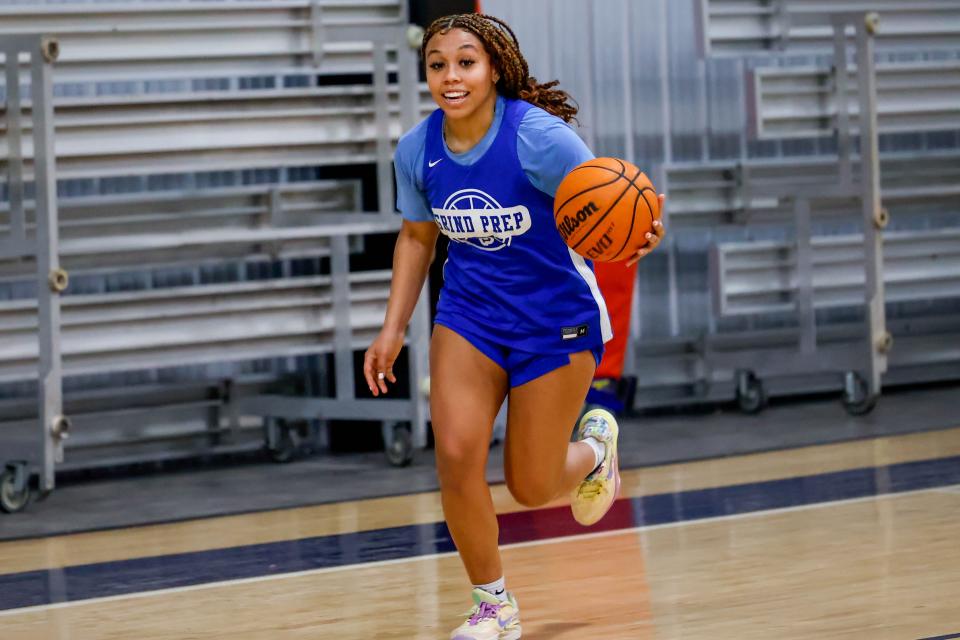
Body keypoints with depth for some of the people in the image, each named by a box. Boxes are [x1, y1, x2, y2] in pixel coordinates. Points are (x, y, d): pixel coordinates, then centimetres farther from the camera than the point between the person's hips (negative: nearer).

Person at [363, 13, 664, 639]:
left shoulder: (539, 137, -23)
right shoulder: (417, 150, -7)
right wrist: (394, 329, 5)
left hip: (557, 317, -4)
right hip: (471, 311, 4)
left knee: (531, 487, 1)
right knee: (456, 455, -14)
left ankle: (593, 446, 39)